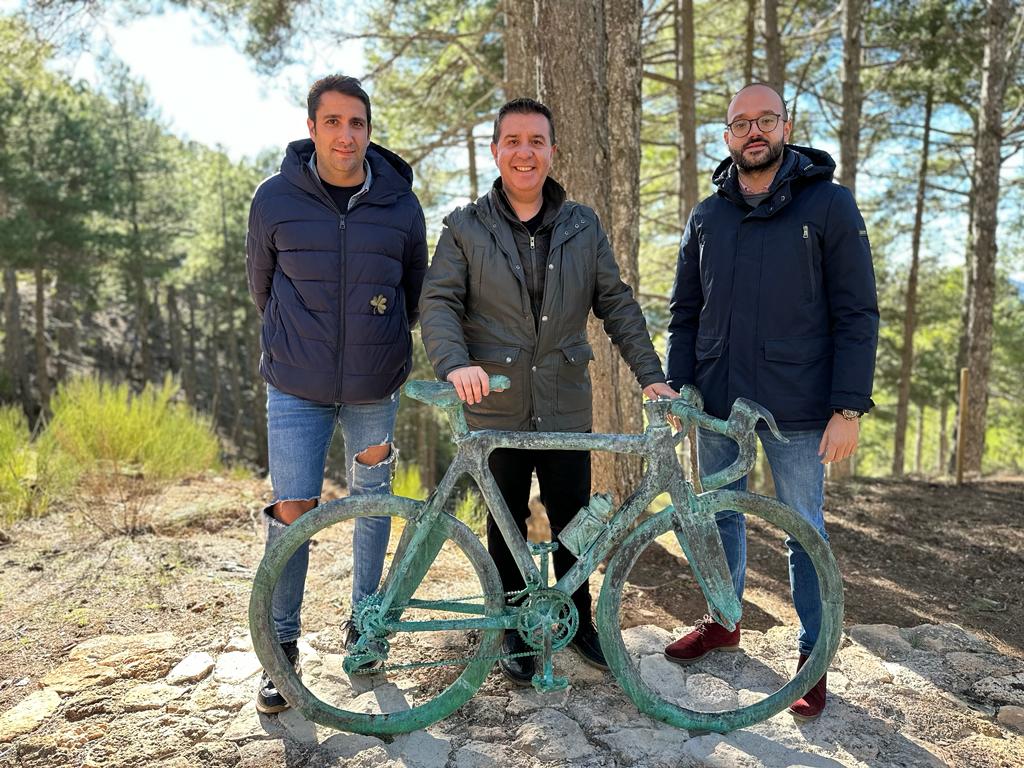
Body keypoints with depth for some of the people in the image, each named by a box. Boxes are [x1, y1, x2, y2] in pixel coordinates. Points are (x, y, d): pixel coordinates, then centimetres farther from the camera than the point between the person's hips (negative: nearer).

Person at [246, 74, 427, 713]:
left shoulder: (400, 204, -4)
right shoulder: (276, 198, -6)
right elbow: (261, 284, 10)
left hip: (375, 389, 2)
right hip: (297, 390, -1)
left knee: (373, 501, 12)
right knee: (293, 511, -1)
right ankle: (282, 648, 19)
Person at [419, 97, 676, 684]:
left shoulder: (583, 226, 6)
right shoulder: (466, 227, 0)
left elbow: (617, 304, 6)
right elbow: (439, 301, -8)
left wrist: (652, 375, -3)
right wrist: (455, 363, -27)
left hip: (567, 408, 2)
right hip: (496, 409, -1)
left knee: (573, 523, 10)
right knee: (507, 525, 11)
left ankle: (579, 622, 32)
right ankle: (515, 631, 30)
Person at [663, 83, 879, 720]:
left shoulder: (829, 203, -3)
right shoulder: (707, 216, 9)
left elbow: (857, 314, -6)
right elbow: (685, 313, 13)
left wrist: (849, 407, -12)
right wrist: (678, 390, 5)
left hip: (797, 407, -4)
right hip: (717, 401, 4)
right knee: (720, 516, 15)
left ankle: (814, 654, 22)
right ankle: (723, 622, 35)